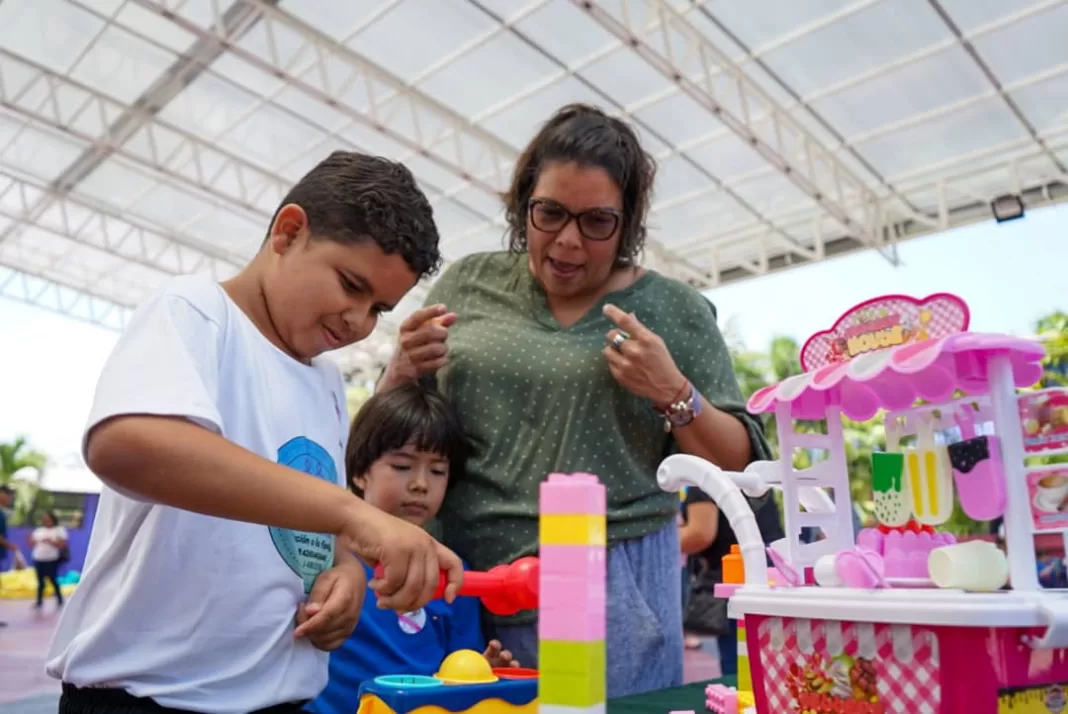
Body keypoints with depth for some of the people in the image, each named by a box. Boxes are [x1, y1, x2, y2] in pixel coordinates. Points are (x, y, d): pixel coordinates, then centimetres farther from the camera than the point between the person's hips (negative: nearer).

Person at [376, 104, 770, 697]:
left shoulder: (674, 310, -2)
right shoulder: (467, 284, 3)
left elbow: (739, 466, 2)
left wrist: (672, 393, -16)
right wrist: (402, 373, -12)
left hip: (611, 591, -1)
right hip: (460, 587, 2)